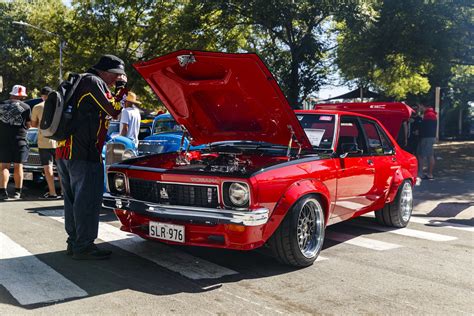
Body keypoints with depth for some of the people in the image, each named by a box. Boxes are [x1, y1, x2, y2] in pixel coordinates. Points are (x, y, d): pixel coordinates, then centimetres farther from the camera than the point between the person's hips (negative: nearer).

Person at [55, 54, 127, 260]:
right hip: (84, 153, -10)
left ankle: (74, 242, 23)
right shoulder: (94, 82, -8)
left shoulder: (81, 82, 23)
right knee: (88, 200, -4)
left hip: (64, 150, 10)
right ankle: (84, 247, 1)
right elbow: (113, 110, -9)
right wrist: (123, 90, 5)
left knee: (73, 199, 15)